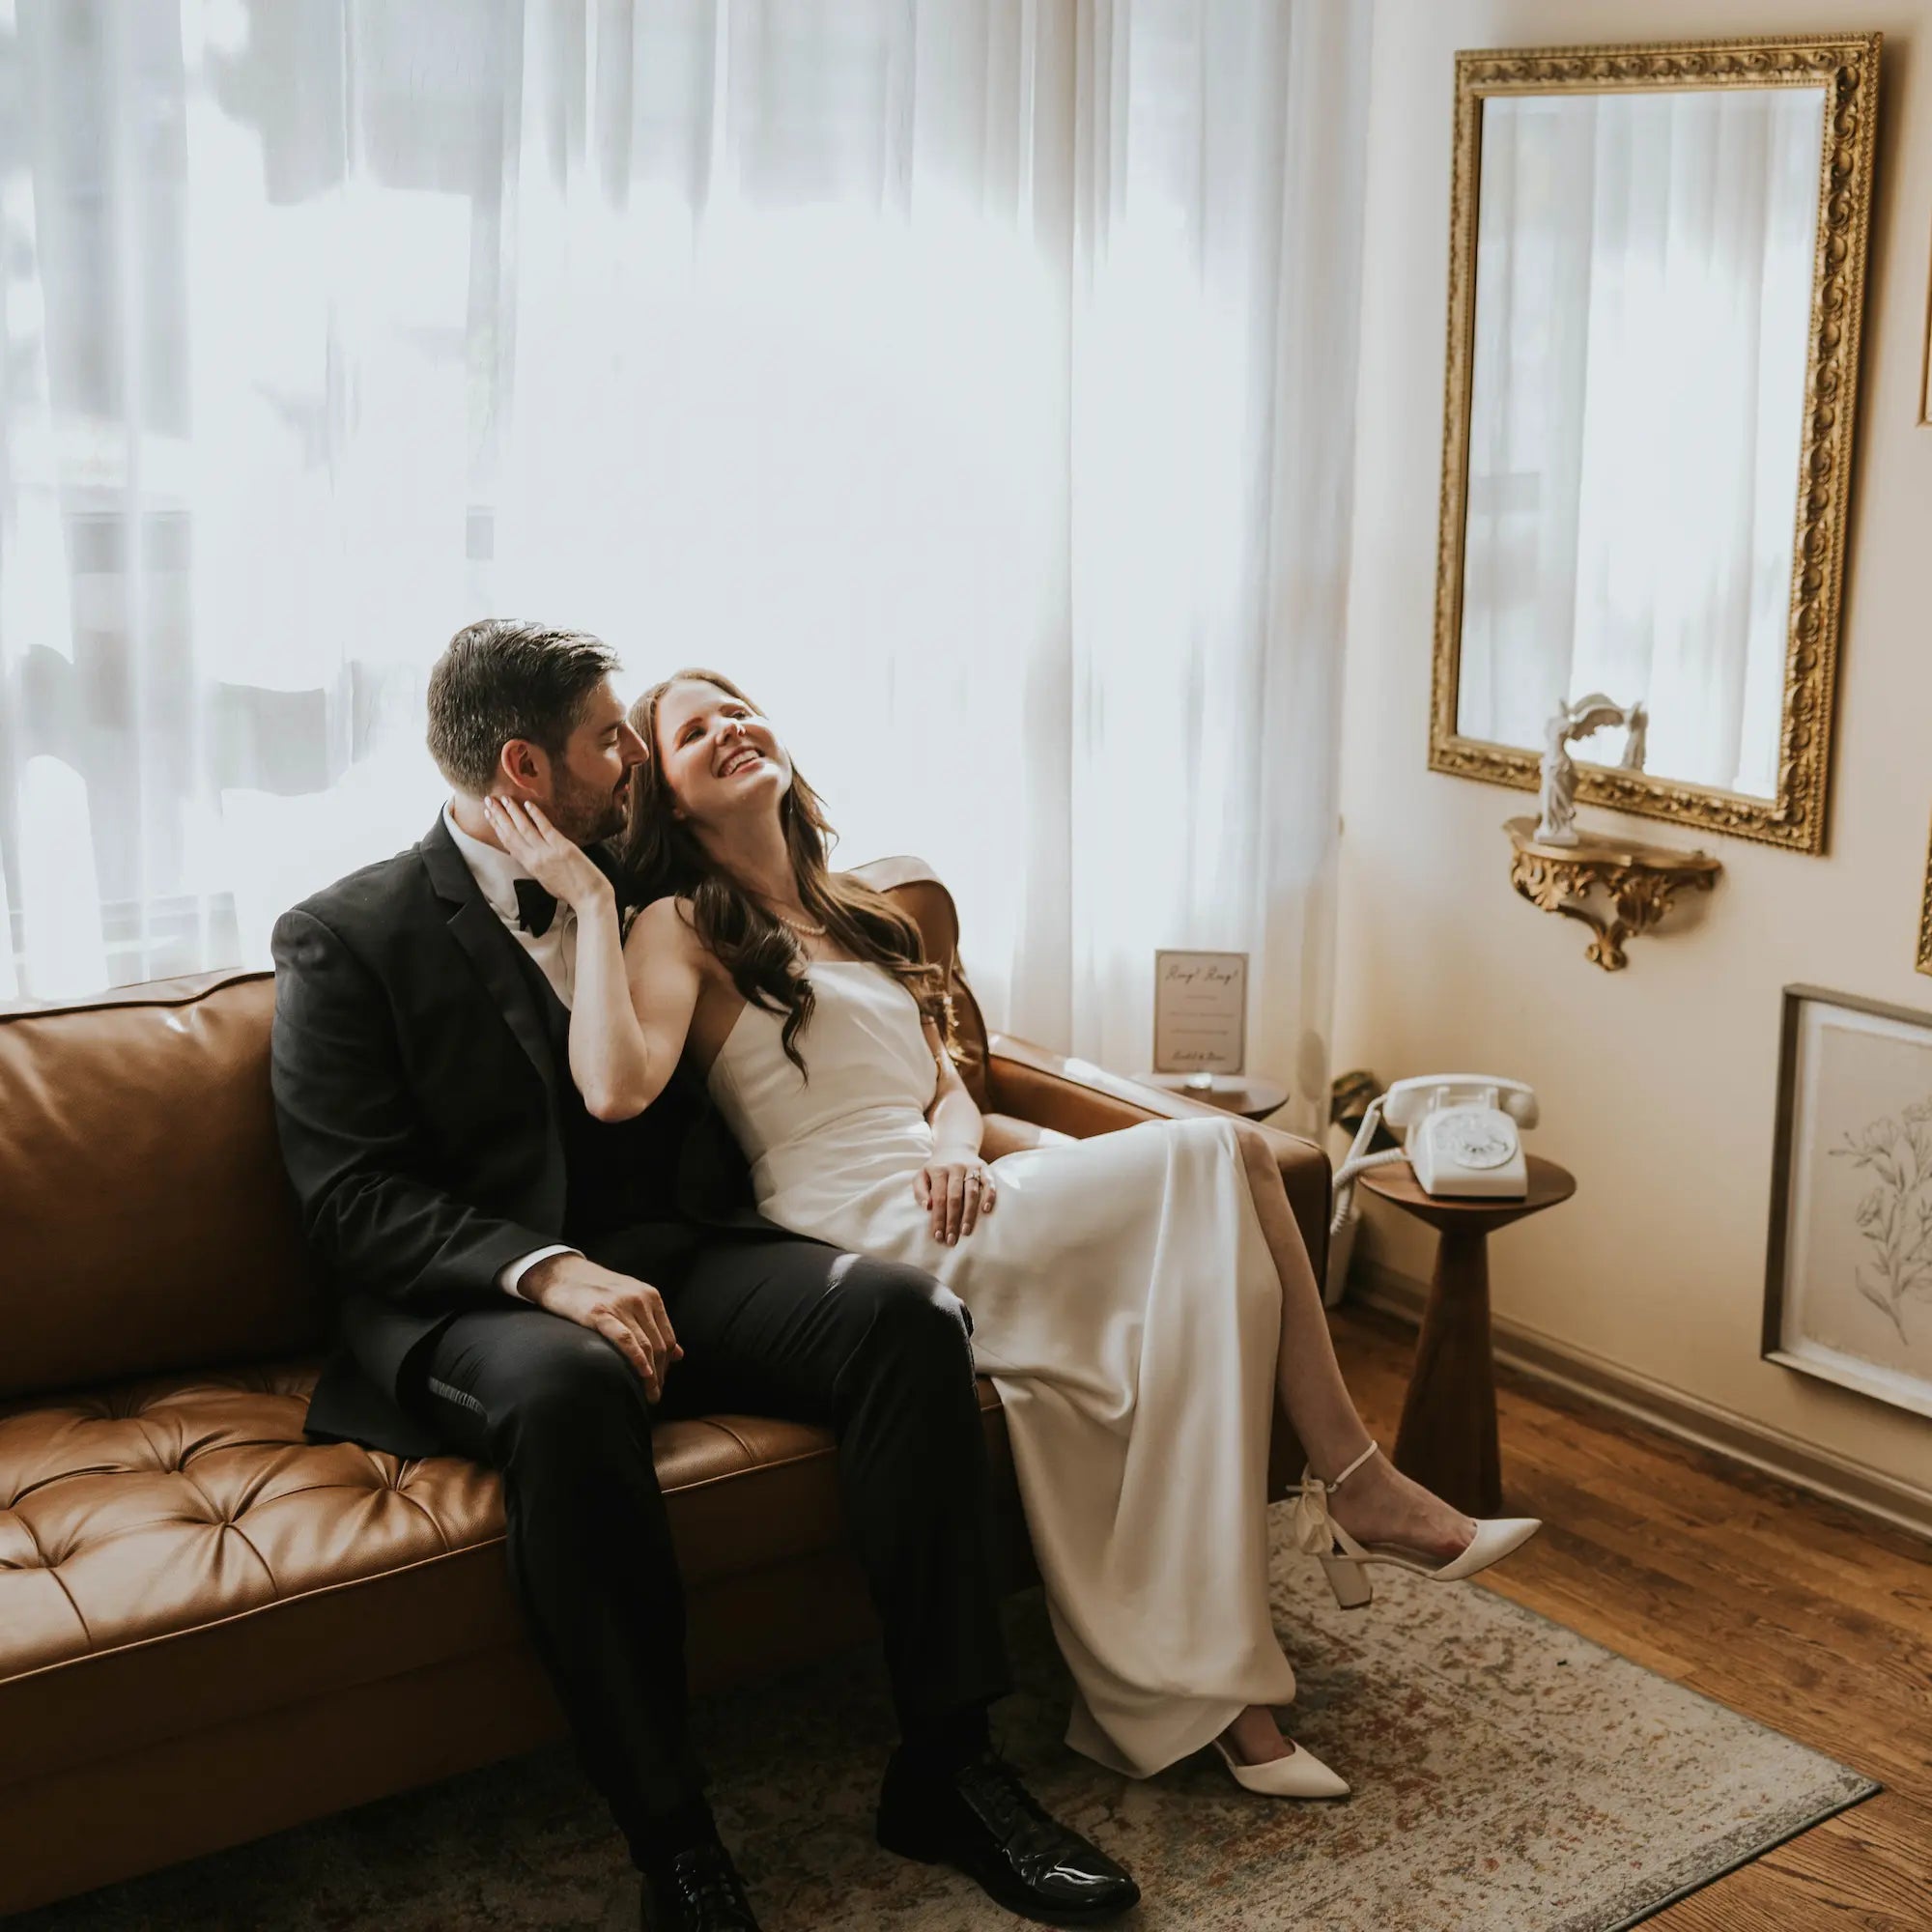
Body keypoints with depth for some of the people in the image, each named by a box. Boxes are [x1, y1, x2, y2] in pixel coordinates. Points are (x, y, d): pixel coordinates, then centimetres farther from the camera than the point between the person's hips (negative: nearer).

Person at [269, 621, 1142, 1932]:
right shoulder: (348, 938, -1)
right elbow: (353, 1195, -9)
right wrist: (549, 1271, -25)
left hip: (672, 1258, 5)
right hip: (477, 1299, -5)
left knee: (901, 1312, -22)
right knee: (570, 1385, -39)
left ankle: (946, 1762, -17)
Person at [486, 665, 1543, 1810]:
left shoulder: (855, 915, 25)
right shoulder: (683, 930, 2)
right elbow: (619, 1087, -19)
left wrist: (954, 1148, -3)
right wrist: (587, 899, -13)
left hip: (950, 1206, 7)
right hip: (872, 1235, -7)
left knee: (1182, 1284, -19)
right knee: (1220, 1158, -18)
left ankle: (1209, 1694, -14)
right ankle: (1355, 1482, -7)